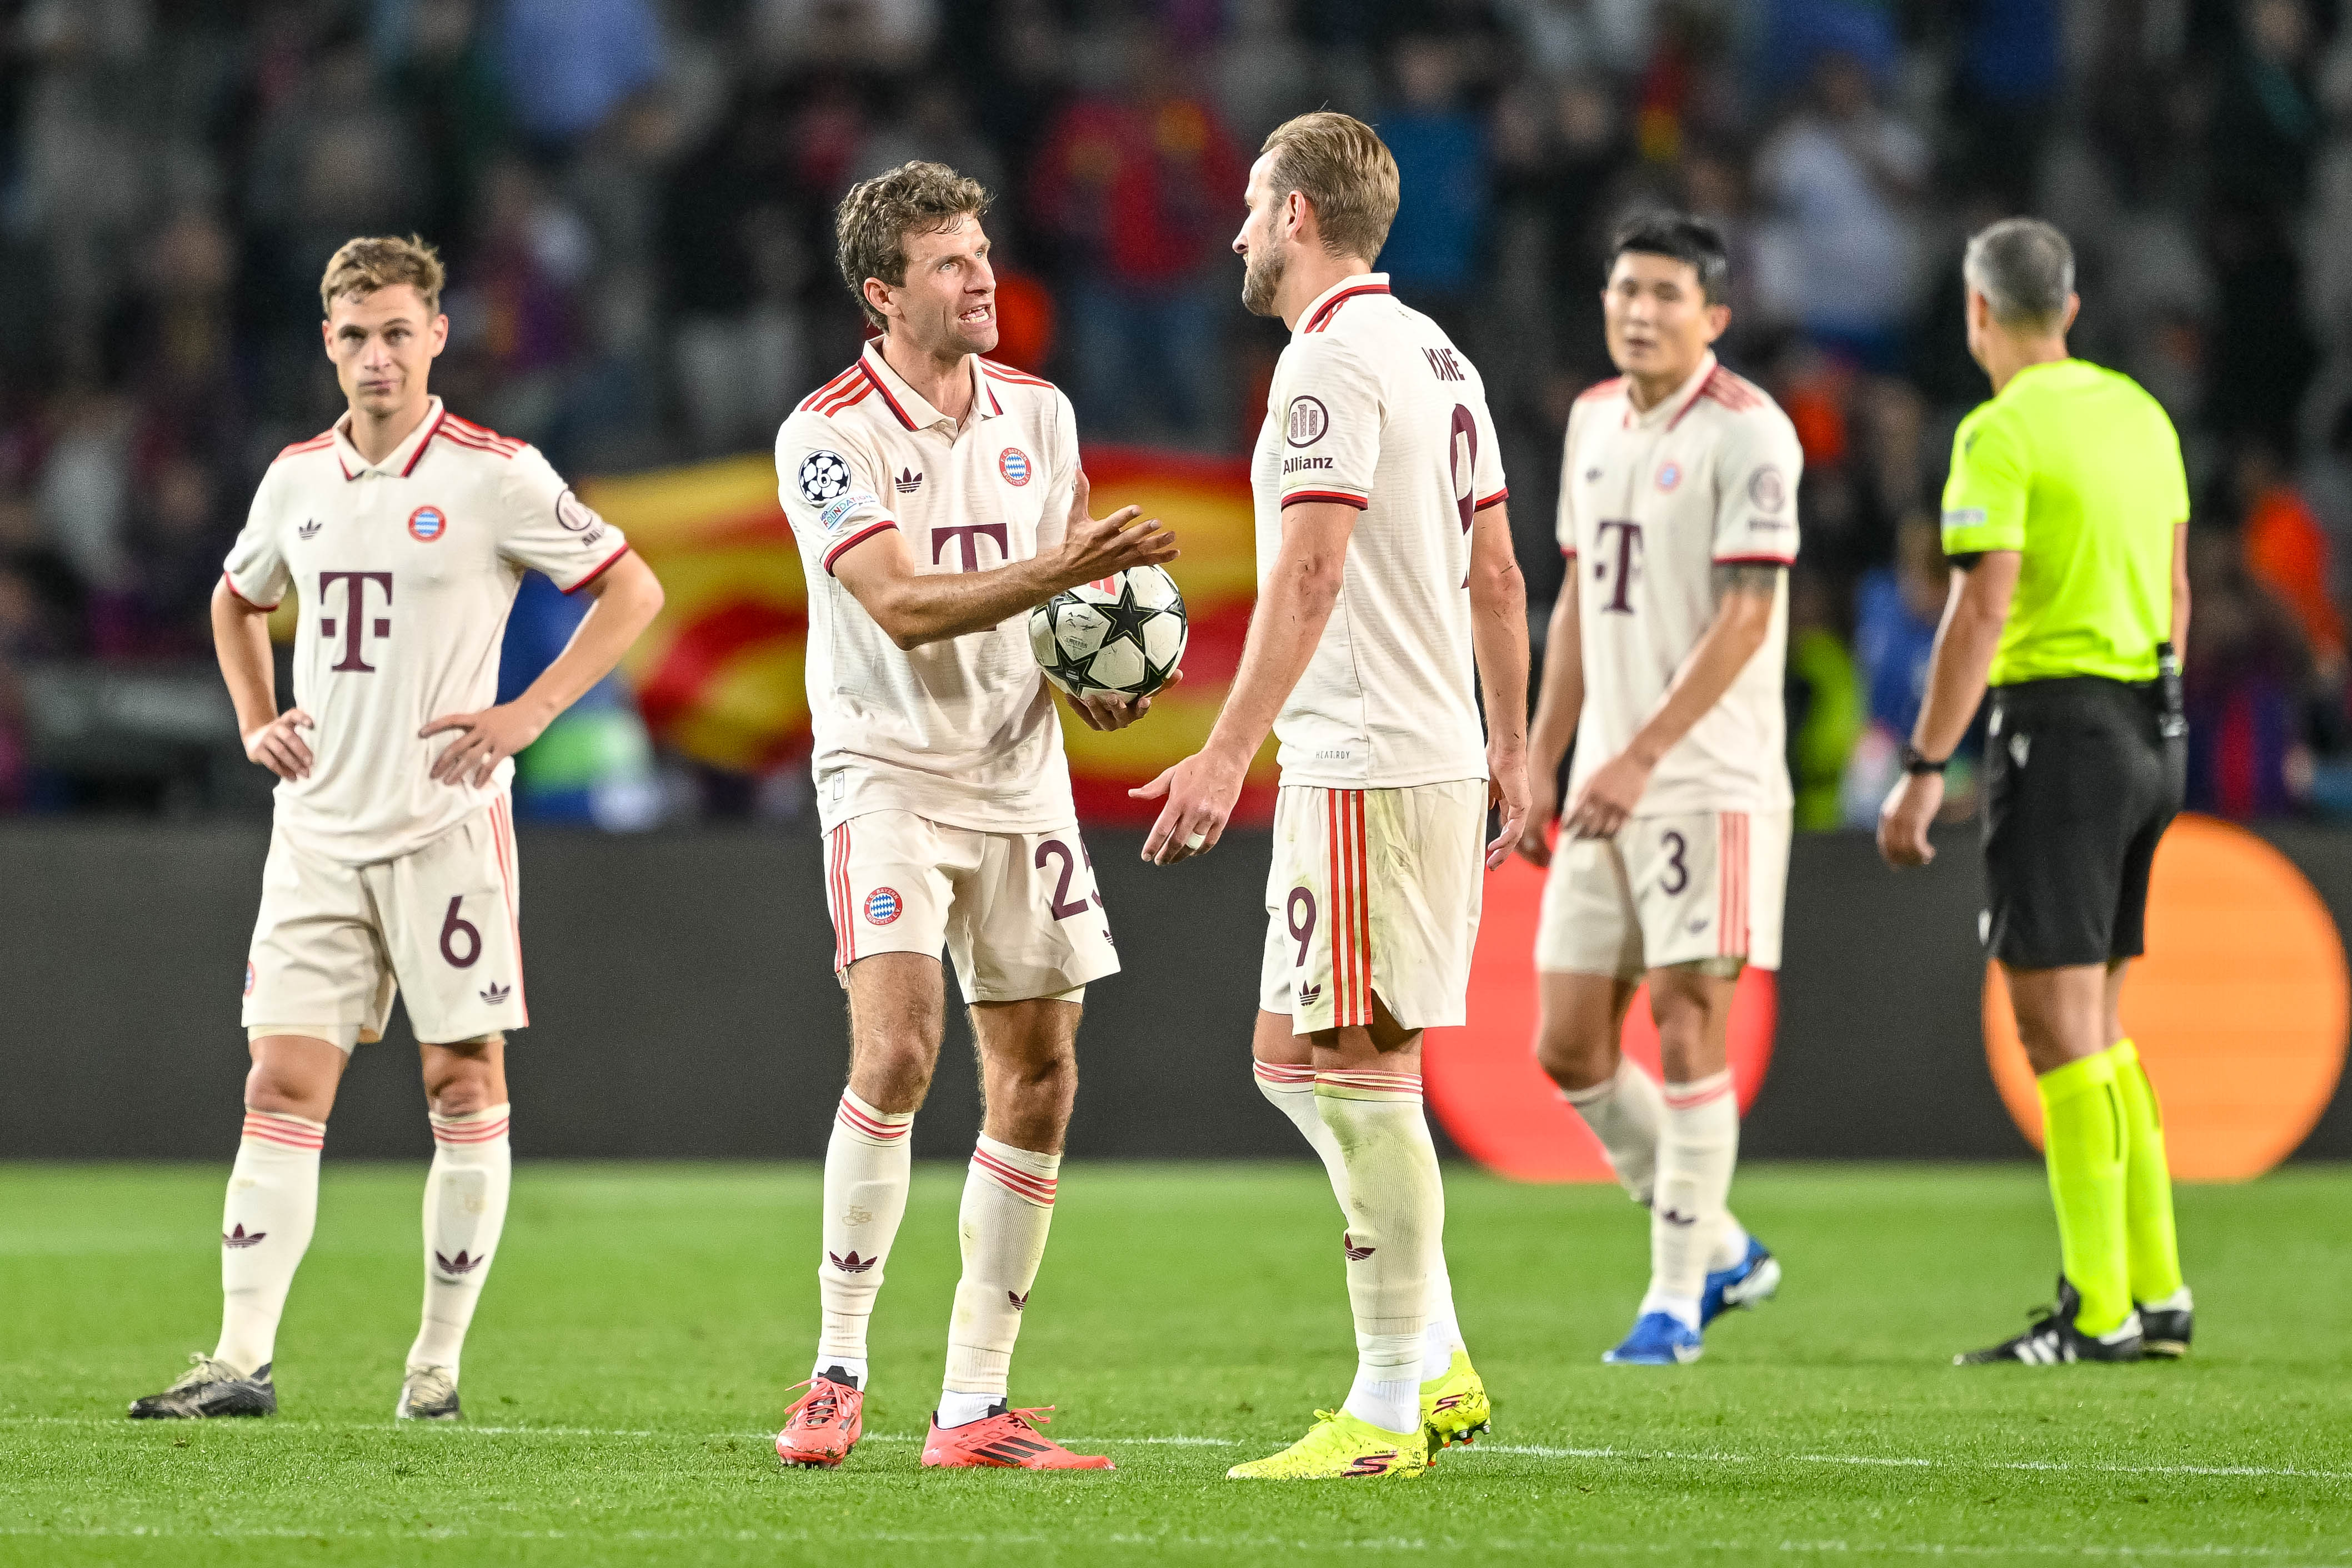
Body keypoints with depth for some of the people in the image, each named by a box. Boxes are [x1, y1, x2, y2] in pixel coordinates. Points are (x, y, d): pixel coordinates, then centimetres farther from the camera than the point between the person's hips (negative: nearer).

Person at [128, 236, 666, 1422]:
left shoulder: (493, 476, -6)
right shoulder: (297, 478, 9)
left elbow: (632, 590, -2)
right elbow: (237, 601, 28)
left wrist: (529, 713, -10)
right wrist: (256, 722, 12)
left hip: (448, 823, -4)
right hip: (318, 830, 4)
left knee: (465, 1089, 1)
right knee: (283, 1087, -4)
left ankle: (438, 1364, 9)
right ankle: (242, 1361, -7)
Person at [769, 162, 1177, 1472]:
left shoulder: (1038, 414, 9)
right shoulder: (830, 433, -10)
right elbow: (902, 604, -20)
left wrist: (1104, 676, -1)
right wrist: (1059, 570, -29)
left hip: (1021, 773, 6)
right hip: (889, 771, -6)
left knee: (1039, 1081, 2)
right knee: (899, 1047, -22)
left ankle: (975, 1407, 9)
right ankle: (839, 1372, -10)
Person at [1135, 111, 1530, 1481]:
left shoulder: (1334, 355, -13)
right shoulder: (1438, 357, 16)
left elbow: (1310, 574, -21)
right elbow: (1497, 574, 20)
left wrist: (1228, 753, -22)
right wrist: (1513, 749, 27)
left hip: (1366, 764, -10)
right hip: (1438, 753, 10)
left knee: (1360, 1066, -7)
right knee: (1295, 1057, 14)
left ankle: (1388, 1411, -6)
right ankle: (1440, 1364, 14)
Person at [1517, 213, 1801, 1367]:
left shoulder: (1747, 433, -10)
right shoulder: (1593, 421, 13)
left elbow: (1747, 618, -16)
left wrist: (1641, 756, -21)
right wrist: (1541, 762, 16)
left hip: (1709, 782, -7)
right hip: (1606, 785, 7)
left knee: (1688, 1022, -7)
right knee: (1567, 1044, 4)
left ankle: (1676, 1295, 3)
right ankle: (1720, 1246, 20)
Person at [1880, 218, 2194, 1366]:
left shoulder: (2002, 433, -11)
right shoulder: (2139, 413, 12)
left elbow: (1982, 612, -17)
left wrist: (1923, 771, -16)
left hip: (2059, 722, -8)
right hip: (2151, 730, 8)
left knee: (2060, 1029, -6)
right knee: (2096, 1028, 15)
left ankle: (2098, 1314, -8)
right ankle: (2158, 1293, 15)